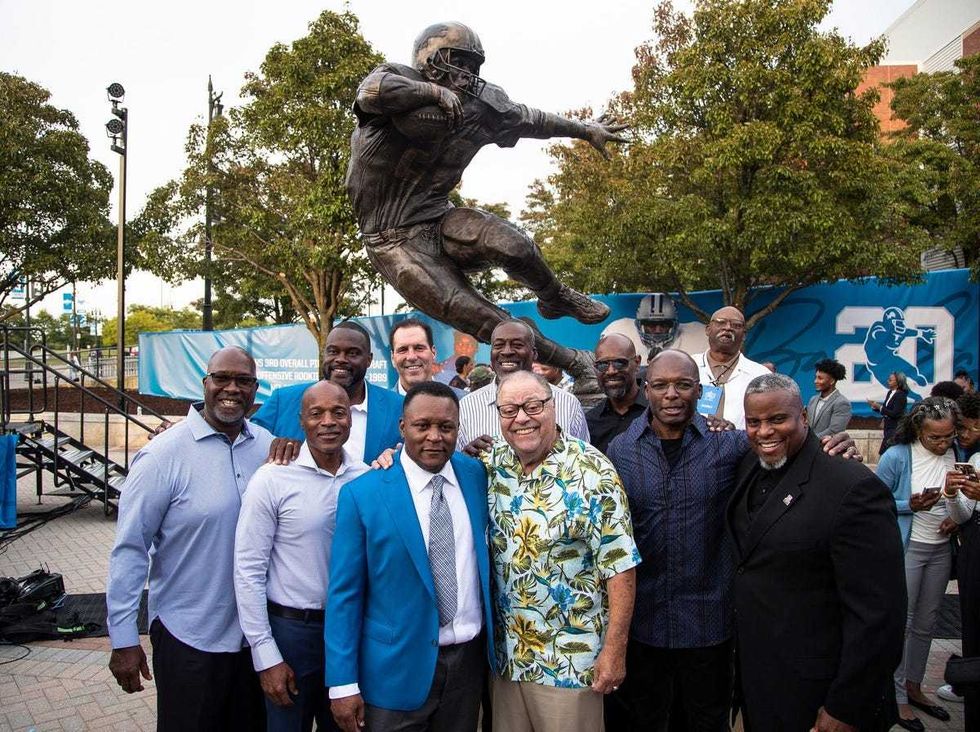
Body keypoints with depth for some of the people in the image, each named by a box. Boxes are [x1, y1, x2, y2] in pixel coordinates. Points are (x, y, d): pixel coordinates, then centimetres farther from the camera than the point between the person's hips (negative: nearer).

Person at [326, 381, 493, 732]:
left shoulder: (477, 476, -1)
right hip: (397, 667, -3)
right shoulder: (361, 495, -12)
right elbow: (344, 594, -8)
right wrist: (343, 683, -10)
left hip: (470, 659, 4)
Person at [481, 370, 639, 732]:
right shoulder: (491, 462, -3)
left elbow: (619, 565, -14)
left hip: (570, 657, -4)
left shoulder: (592, 470, -16)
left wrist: (614, 650, -14)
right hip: (504, 649, 5)